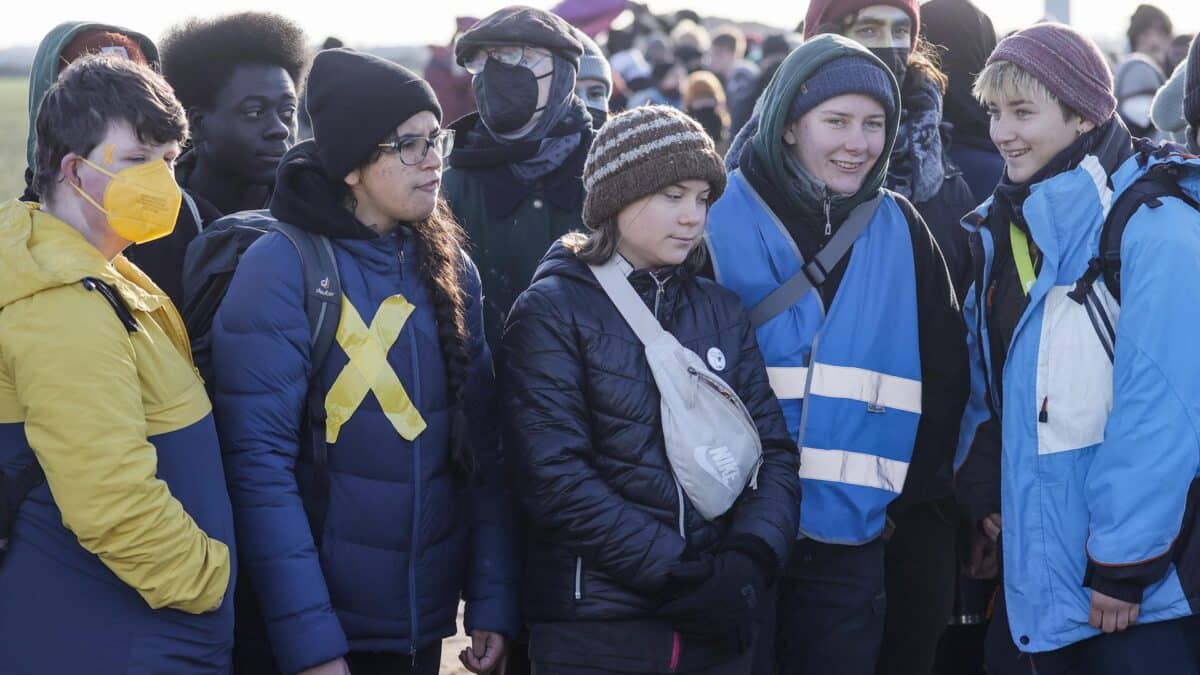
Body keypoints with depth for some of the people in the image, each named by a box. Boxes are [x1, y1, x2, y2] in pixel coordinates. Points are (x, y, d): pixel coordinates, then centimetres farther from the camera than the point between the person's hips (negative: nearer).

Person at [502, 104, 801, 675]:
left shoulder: (722, 312, 12)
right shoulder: (551, 313, -3)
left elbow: (773, 450, 7)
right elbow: (556, 476, -13)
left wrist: (750, 560, -11)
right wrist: (677, 573, -17)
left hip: (717, 622, 5)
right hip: (595, 625, -4)